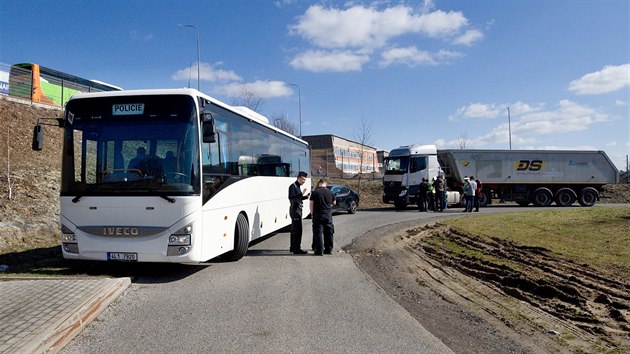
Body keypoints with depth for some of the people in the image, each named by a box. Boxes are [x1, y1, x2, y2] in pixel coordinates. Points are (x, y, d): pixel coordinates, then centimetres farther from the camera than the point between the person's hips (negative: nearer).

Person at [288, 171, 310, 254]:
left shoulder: (298, 186, 16)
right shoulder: (293, 186, -13)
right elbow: (291, 198, -23)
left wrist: (306, 196, 6)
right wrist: (301, 194, -29)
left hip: (298, 209, 10)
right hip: (295, 209, -10)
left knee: (294, 229, 15)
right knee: (297, 230, -10)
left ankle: (293, 247, 23)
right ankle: (296, 249, -8)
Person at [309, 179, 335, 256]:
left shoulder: (314, 192, -6)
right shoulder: (330, 192, 3)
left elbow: (311, 204, -5)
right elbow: (334, 203, 17)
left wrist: (312, 212, 9)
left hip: (318, 215, -3)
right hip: (328, 214, 3)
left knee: (318, 233, 1)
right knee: (328, 233, 12)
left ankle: (319, 250, -2)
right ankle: (328, 249, 18)